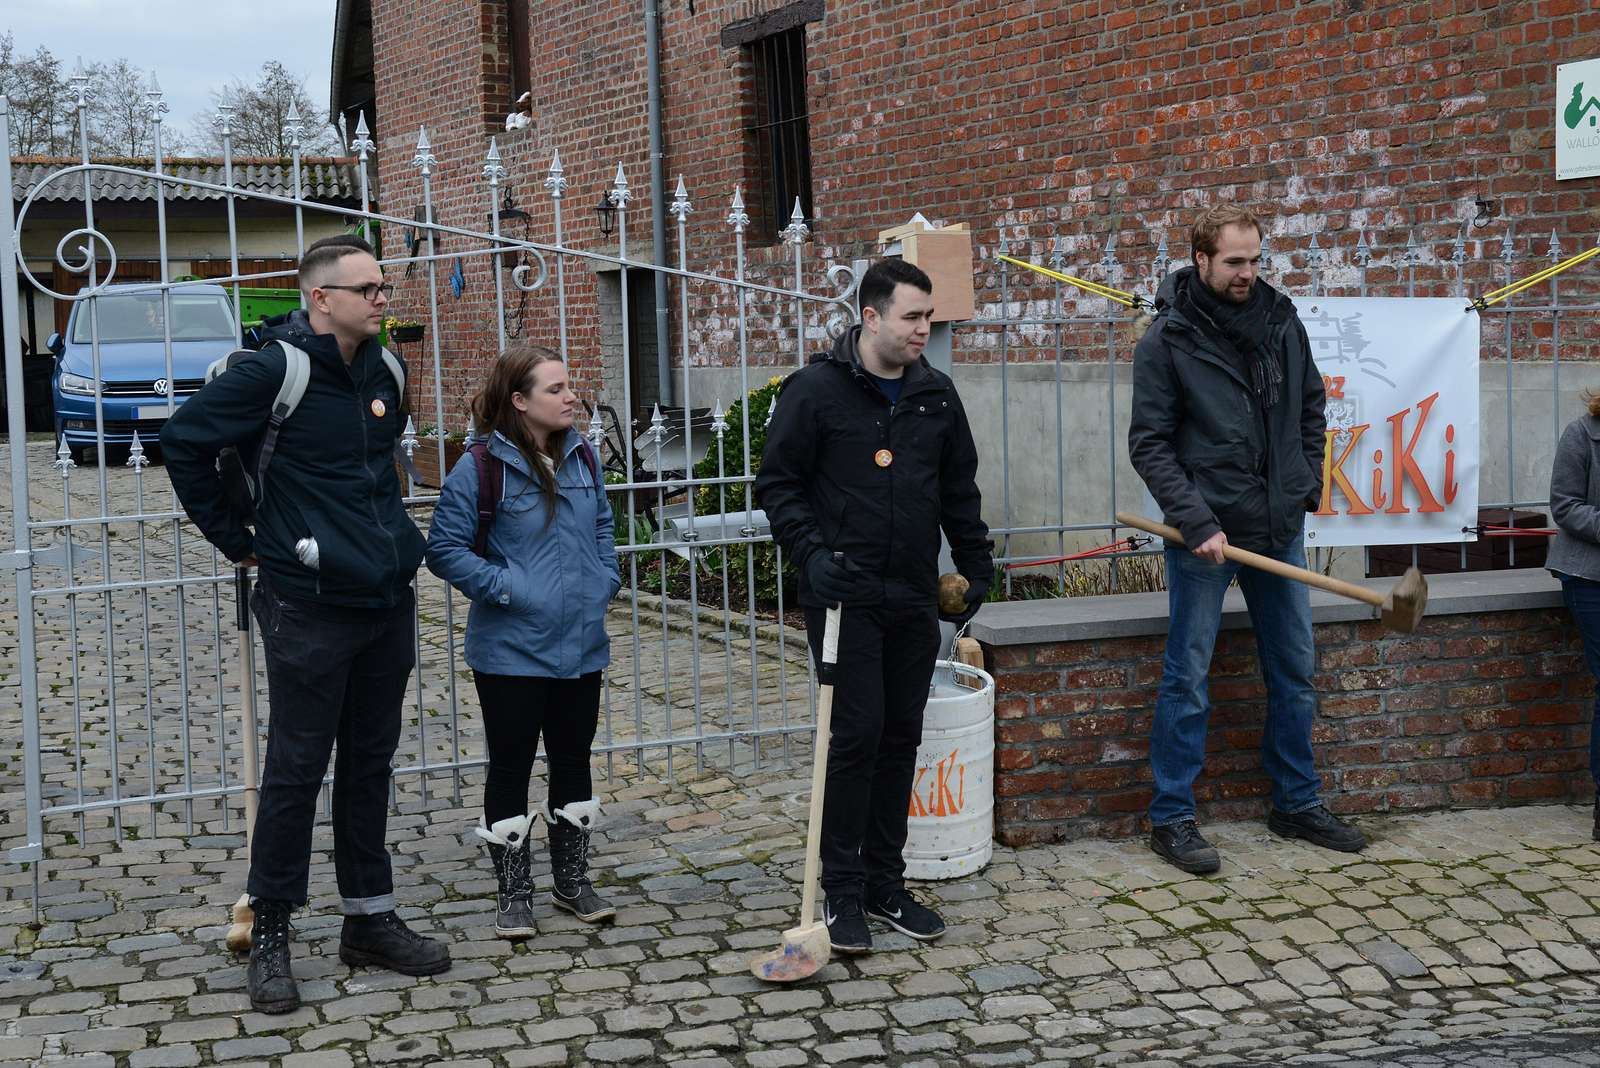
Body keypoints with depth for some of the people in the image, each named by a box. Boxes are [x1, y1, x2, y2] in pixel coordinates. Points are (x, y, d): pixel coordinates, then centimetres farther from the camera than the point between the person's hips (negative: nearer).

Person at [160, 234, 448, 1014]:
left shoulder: (382, 372, 8)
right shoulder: (275, 370, -13)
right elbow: (183, 439, -10)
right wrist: (235, 540, -4)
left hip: (386, 601, 7)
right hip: (309, 606, -6)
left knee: (369, 763, 13)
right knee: (296, 770, 1)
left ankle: (369, 919, 24)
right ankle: (270, 933, 14)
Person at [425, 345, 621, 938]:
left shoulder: (581, 457, 6)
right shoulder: (481, 468, -13)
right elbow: (444, 549, -12)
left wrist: (606, 580, 6)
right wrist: (504, 587, -17)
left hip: (581, 644, 6)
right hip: (513, 650, -5)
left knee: (573, 761, 14)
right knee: (511, 767, 4)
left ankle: (572, 882, 28)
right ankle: (514, 894, 16)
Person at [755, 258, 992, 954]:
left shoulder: (936, 395, 10)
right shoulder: (816, 389, -7)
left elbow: (960, 491, 20)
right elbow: (778, 484, -5)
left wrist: (976, 567, 18)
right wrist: (811, 552, -17)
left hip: (915, 600, 6)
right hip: (844, 597, -5)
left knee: (901, 738, 9)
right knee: (857, 733, -7)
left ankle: (885, 883, 20)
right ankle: (842, 892, 4)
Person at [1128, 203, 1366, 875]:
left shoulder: (1280, 321, 5)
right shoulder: (1168, 339, -9)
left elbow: (1311, 404, 19)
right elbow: (1149, 444, -10)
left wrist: (1308, 482, 8)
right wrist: (1196, 522, -18)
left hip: (1280, 529, 5)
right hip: (1206, 533, -5)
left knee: (1294, 671, 13)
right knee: (1187, 678, 0)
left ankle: (1297, 803, 27)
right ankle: (1171, 818, 9)